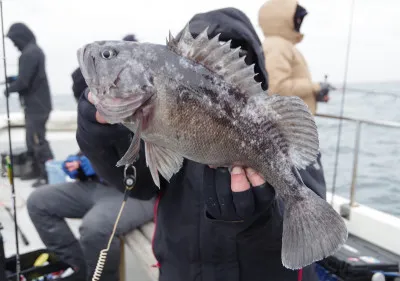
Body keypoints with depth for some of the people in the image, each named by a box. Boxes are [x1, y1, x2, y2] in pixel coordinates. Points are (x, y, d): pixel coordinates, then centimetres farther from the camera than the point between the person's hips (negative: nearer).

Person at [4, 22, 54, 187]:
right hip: (37, 104, 10)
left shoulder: (29, 53, -18)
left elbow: (23, 81, -22)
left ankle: (49, 175, -2)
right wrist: (13, 80, 12)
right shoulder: (34, 50, 15)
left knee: (38, 141, -7)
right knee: (32, 140, 17)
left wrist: (9, 89, -5)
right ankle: (37, 171, 27)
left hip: (36, 105, -10)